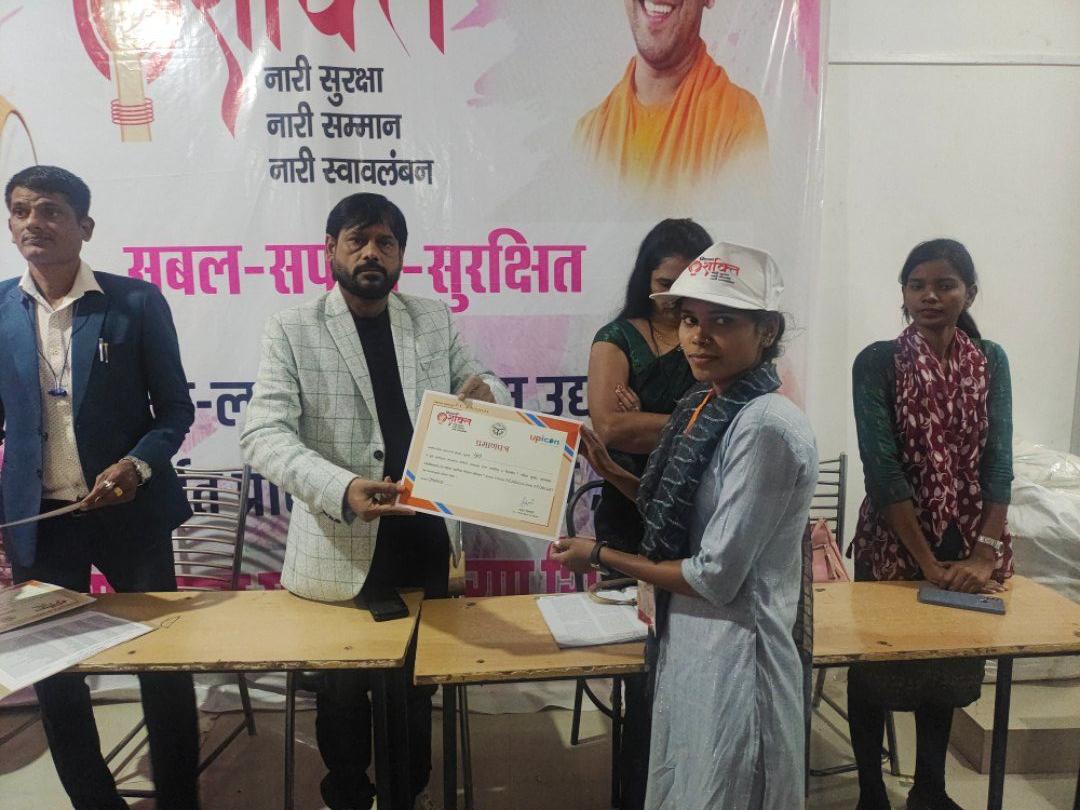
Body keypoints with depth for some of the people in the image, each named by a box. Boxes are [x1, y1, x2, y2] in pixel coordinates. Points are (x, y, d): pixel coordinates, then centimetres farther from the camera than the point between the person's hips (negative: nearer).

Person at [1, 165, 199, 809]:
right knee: (52, 674, 13)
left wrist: (137, 465, -20)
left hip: (130, 513, -2)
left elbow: (176, 410, -2)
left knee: (164, 662, 7)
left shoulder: (137, 302, -6)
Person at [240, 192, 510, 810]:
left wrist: (488, 392, -14)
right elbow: (265, 435, -13)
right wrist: (342, 489, -31)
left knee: (416, 680, 20)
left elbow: (480, 393, 12)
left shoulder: (436, 321, 4)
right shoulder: (293, 331, -6)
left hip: (425, 538, 3)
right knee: (343, 689, 15)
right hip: (342, 547, -3)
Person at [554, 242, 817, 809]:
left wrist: (599, 556, -12)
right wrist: (612, 474, 2)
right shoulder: (707, 405, 3)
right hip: (688, 639, 8)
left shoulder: (767, 427, -24)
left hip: (733, 654, -8)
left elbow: (715, 577, -22)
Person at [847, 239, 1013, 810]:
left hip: (968, 545, 4)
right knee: (873, 665, 8)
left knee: (950, 663, 18)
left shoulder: (990, 361, 1)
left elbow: (998, 459, -5)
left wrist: (984, 554, -15)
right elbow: (881, 465, -16)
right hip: (894, 540, -4)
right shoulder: (877, 362, -11)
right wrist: (926, 561, -19)